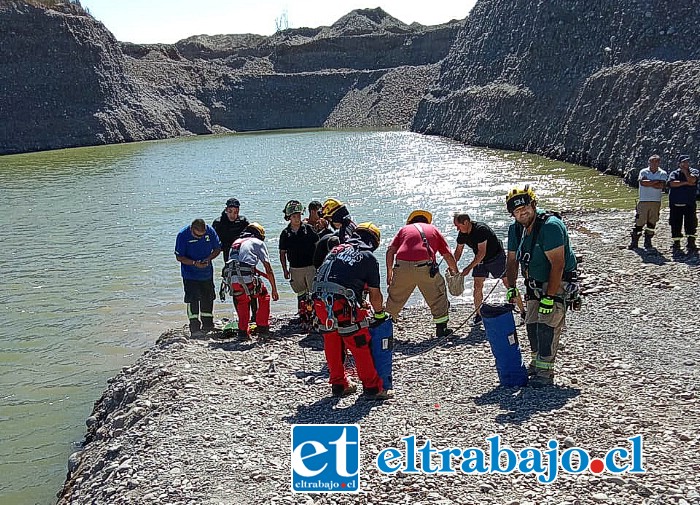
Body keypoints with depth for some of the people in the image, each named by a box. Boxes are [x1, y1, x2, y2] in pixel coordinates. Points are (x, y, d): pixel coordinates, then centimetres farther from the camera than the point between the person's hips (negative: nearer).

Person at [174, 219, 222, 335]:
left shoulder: (210, 231, -10)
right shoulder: (183, 235, -17)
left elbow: (217, 248, 3)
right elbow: (179, 257, -12)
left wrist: (208, 259, -15)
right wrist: (194, 263, -25)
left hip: (207, 273, 4)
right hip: (190, 274, -3)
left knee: (208, 299, 12)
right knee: (192, 300, -8)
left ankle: (208, 326, 27)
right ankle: (194, 328, 0)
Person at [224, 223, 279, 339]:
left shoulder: (236, 242, 28)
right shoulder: (258, 242, 12)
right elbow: (268, 269, 9)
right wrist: (274, 289, 14)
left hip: (232, 280, 5)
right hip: (247, 278, -5)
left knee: (242, 302, 29)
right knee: (264, 297, 20)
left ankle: (242, 332, 23)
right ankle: (263, 329, 19)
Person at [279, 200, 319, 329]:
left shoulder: (308, 228, 0)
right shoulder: (285, 233, 4)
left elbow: (317, 245, 5)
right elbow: (282, 253, 9)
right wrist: (285, 270, 5)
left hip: (311, 266, -2)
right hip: (295, 269, 2)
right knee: (301, 295, 12)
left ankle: (315, 318, -7)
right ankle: (304, 319, 21)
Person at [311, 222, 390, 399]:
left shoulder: (336, 249, 23)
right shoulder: (369, 258, 6)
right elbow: (375, 294, 7)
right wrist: (379, 313, 25)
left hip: (320, 301, 6)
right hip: (342, 304, -6)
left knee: (332, 345, 19)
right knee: (360, 346, 6)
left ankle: (339, 385, 30)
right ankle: (373, 387, 13)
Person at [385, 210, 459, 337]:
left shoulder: (404, 229, 26)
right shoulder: (433, 229, 26)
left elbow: (390, 251, 12)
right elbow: (448, 255, 22)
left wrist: (389, 273, 19)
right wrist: (455, 272, 36)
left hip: (402, 266, 1)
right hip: (425, 267, -1)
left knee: (395, 298, 19)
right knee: (438, 296, 17)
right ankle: (441, 328, 17)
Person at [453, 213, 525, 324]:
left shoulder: (480, 229, -30)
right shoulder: (462, 234, -7)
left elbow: (482, 253, -31)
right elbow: (458, 251, 5)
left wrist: (469, 268, -32)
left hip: (496, 257, -6)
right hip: (480, 260, 7)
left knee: (508, 284, -6)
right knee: (477, 287, -1)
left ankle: (523, 311, 3)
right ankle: (478, 314, 12)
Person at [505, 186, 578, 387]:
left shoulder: (550, 225, -26)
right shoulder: (515, 228, -2)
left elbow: (557, 264, -28)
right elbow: (512, 260, 8)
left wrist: (549, 297, -29)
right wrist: (511, 287, -5)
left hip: (558, 282, -7)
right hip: (535, 284, 8)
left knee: (547, 325, -15)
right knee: (531, 324, 9)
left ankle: (545, 372, -9)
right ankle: (537, 362, 27)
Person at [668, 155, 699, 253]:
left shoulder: (693, 171, 11)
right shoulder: (674, 173, 11)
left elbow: (692, 180, -12)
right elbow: (672, 183, -10)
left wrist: (685, 171, -1)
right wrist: (686, 183, -10)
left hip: (689, 204, -1)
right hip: (675, 204, 1)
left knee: (690, 224, -7)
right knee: (675, 226, 4)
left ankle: (691, 245, -6)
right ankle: (676, 244, 16)